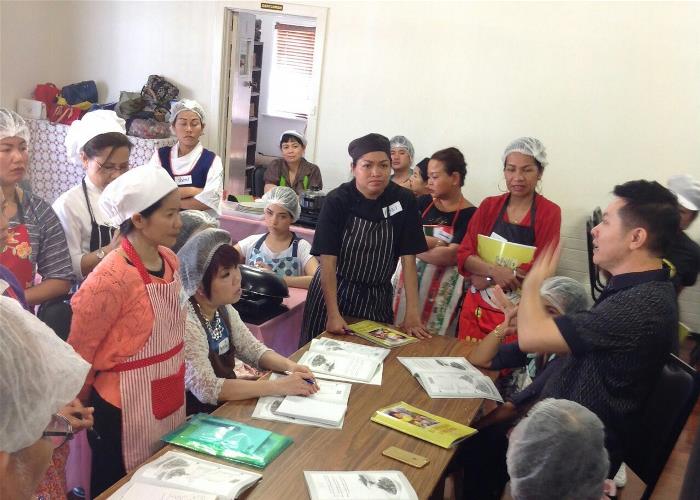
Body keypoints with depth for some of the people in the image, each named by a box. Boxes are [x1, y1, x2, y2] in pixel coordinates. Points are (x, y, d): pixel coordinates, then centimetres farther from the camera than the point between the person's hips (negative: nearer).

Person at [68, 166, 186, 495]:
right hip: (127, 409, -7)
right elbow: (79, 352, -13)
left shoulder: (170, 260, -1)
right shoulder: (112, 278, -24)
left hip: (169, 402, 7)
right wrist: (83, 406, 1)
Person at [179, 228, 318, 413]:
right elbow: (206, 389, -31)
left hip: (230, 399, 7)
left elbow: (253, 349, 7)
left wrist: (290, 366, -12)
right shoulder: (185, 321, -26)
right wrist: (277, 386, -30)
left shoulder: (222, 308, -2)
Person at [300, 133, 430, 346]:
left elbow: (408, 259, -9)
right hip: (333, 291, -2)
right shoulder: (337, 201, -16)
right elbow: (328, 259, -17)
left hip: (377, 297, 2)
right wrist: (333, 314, -25)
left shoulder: (405, 200, -9)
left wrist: (412, 314, -14)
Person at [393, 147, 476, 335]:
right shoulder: (423, 202, 6)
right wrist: (436, 244, -15)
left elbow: (451, 256, -17)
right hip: (408, 280, 4)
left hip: (440, 289, -4)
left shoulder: (469, 214, -8)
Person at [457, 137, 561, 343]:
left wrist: (486, 278, -12)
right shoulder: (488, 206, 4)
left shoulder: (549, 213, -5)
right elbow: (463, 256, -2)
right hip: (476, 309, 3)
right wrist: (494, 270, -20)